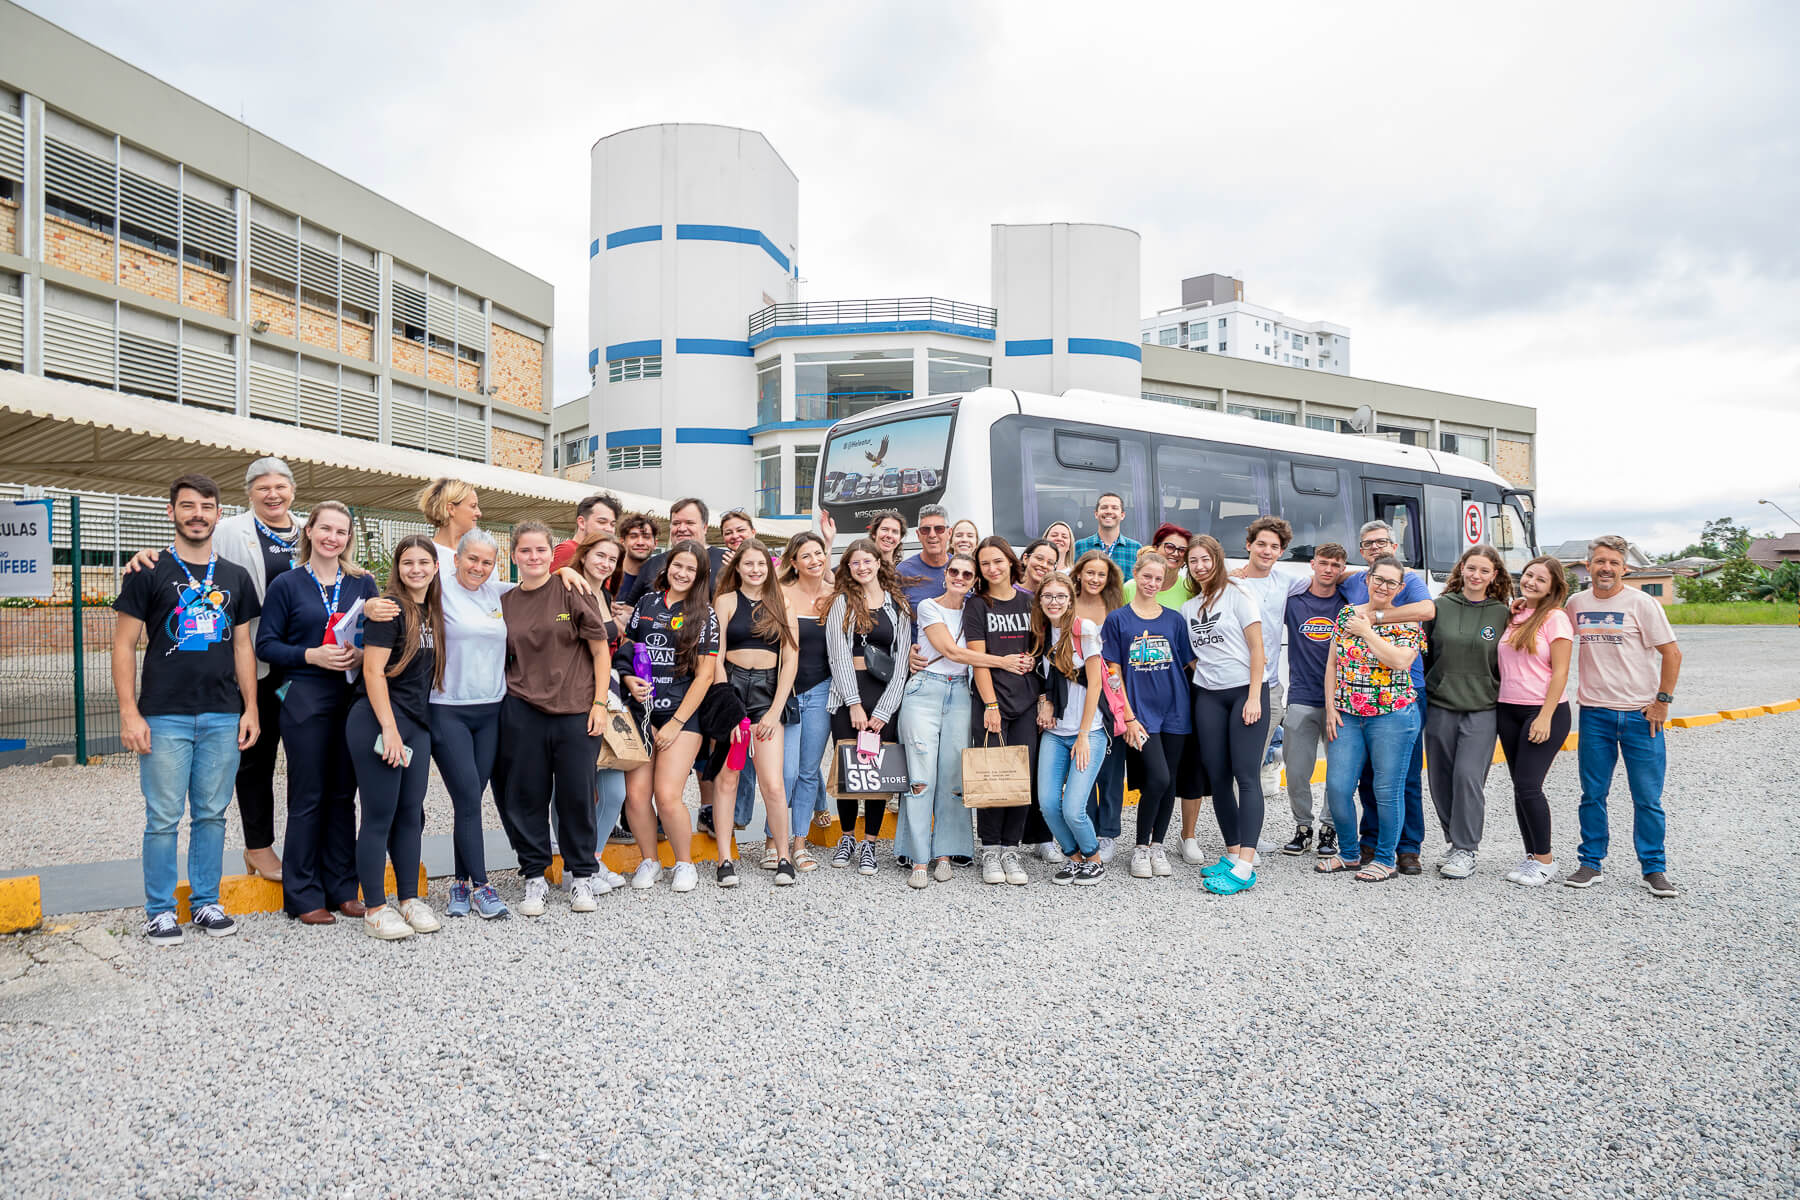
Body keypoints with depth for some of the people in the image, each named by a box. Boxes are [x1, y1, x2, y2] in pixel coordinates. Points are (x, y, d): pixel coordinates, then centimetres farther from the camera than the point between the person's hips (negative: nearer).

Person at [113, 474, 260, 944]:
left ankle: (206, 902, 21)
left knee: (211, 814, 9)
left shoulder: (236, 578, 11)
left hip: (223, 716, 3)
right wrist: (129, 712, -9)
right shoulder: (149, 573, 1)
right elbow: (124, 646, -1)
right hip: (164, 716, -3)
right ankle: (159, 911, 14)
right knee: (164, 818, 2)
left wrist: (251, 708, 7)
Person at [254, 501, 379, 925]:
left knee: (343, 795, 9)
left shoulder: (363, 583, 9)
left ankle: (342, 889, 18)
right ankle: (304, 896, 12)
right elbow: (266, 644, -2)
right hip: (304, 701, -3)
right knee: (307, 798, 2)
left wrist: (361, 655, -9)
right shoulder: (287, 584, 1)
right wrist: (311, 655, -17)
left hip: (352, 699, 3)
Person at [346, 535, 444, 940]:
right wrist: (389, 728, -18)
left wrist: (417, 729, 16)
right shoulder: (389, 608, -10)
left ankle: (410, 900, 21)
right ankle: (375, 909, 8)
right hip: (378, 722, -7)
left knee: (411, 814, 12)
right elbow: (373, 670, -15)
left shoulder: (432, 613, 13)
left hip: (417, 724, 7)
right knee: (379, 816, -1)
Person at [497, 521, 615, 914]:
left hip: (576, 712, -2)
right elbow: (502, 659, 16)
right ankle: (534, 878, 21)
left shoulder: (574, 592, -2)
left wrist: (600, 703, -6)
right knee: (527, 796, 6)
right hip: (522, 713, 3)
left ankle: (582, 876, 20)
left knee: (577, 796, 4)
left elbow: (600, 650, -1)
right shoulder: (505, 603, 8)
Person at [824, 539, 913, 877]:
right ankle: (847, 836, 20)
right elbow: (838, 654, -1)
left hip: (885, 693, 1)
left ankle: (869, 843, 10)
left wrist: (883, 709, -5)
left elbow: (902, 659, 5)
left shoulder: (898, 605, 10)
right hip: (848, 691, 0)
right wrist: (855, 704, -10)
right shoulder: (842, 601, 8)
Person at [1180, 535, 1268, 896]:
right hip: (1208, 696, 5)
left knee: (1246, 775, -10)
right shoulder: (1188, 607, 14)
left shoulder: (1238, 594, -1)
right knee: (1217, 777, 4)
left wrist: (1254, 697, -12)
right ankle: (1233, 853, 15)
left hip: (1246, 690, -5)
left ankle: (1245, 867, -13)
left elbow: (1257, 647, -6)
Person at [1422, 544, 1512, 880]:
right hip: (1440, 707, 2)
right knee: (1441, 780, 6)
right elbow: (1424, 653, 10)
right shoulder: (1441, 606, 4)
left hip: (1482, 710, -2)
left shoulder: (1502, 613, 3)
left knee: (1468, 775, -10)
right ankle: (1458, 842, 22)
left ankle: (1466, 850, 2)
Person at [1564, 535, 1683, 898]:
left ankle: (1654, 869, 15)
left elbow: (1672, 654, -4)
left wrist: (1662, 701, -6)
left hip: (1641, 715, -3)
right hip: (1594, 714, 3)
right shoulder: (1576, 603, 6)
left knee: (1648, 798, 3)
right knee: (1593, 795, 8)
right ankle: (1591, 864, 18)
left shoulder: (1640, 603, -5)